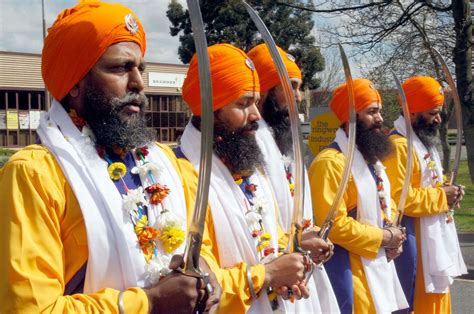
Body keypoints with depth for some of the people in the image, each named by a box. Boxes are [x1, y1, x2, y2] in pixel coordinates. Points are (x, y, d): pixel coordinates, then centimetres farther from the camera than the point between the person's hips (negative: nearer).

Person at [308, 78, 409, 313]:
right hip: (349, 270, -9)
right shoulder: (331, 162, -19)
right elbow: (334, 224, -24)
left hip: (380, 263, 9)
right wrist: (384, 237, -15)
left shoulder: (371, 158, 13)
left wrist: (391, 234, 2)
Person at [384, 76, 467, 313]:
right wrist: (441, 197, -17)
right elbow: (397, 197, -28)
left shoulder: (424, 141, 15)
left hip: (436, 238, 10)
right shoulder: (398, 145, -19)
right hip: (416, 245, -10)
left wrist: (446, 192, 4)